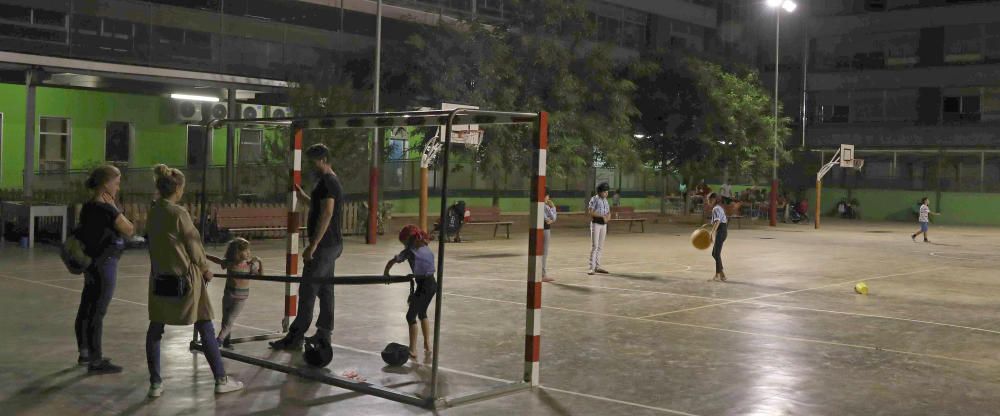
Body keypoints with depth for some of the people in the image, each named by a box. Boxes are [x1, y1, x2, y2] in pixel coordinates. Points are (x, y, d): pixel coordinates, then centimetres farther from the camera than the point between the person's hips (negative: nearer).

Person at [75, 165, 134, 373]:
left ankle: (85, 353, 31)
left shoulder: (88, 207, 6)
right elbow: (129, 230, -12)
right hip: (104, 264, -9)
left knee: (86, 309, 17)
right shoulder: (107, 210, -20)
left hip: (90, 262, 9)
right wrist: (114, 207, -11)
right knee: (97, 312, -2)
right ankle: (96, 361, 5)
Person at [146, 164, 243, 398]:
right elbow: (193, 245, -11)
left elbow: (157, 243, 11)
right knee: (205, 328, 4)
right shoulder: (178, 213, -16)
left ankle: (155, 383, 13)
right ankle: (221, 380, 10)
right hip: (185, 278, -6)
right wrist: (205, 269, 6)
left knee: (155, 329, 13)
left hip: (160, 278, 6)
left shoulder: (152, 212, 3)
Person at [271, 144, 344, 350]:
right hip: (332, 244, 10)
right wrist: (304, 197, 22)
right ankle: (324, 334, 18)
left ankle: (295, 337, -5)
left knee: (307, 291, -7)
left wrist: (312, 246, -24)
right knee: (325, 290, 13)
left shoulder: (326, 182, -15)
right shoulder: (333, 182, 17)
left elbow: (326, 215, -23)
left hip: (324, 245, -10)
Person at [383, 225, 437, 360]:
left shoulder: (410, 251, -7)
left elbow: (392, 262, -4)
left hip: (423, 286, -8)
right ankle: (427, 345, 31)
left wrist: (386, 274, 16)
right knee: (422, 313, 25)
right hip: (433, 284, 8)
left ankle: (413, 350, 5)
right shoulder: (428, 250, 13)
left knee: (411, 316, 4)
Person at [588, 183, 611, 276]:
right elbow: (590, 212, -20)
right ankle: (592, 268, -10)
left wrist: (608, 217, -12)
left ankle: (597, 267, 14)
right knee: (594, 246, -10)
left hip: (604, 224, 7)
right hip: (596, 223, -7)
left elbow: (608, 213, 12)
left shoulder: (605, 200, 12)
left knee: (600, 246, 9)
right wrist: (602, 216, -24)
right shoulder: (594, 199, -10)